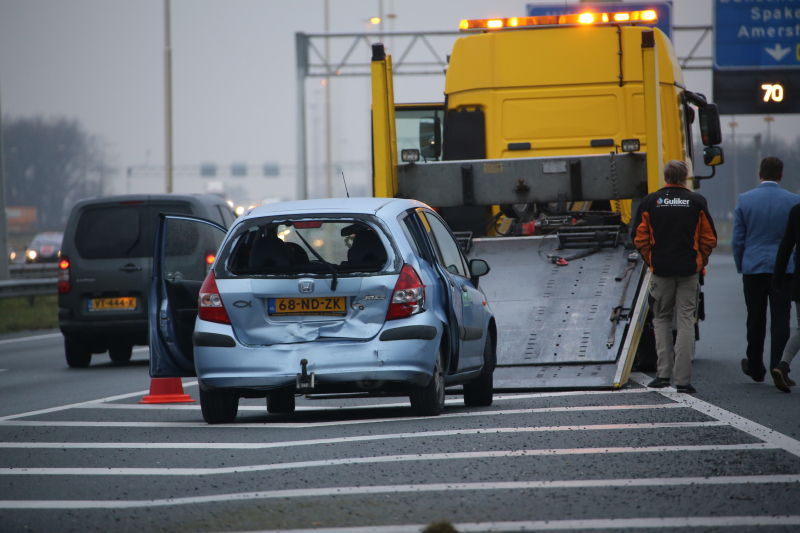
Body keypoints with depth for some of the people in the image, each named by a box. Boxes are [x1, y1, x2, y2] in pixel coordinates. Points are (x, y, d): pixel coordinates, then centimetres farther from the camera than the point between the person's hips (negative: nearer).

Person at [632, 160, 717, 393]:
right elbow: (710, 239, 2)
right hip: (690, 270, 0)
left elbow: (639, 238, 1)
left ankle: (664, 372, 5)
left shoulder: (650, 202, 0)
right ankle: (683, 379, -3)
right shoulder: (697, 202, 0)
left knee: (661, 319, 14)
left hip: (661, 269, 0)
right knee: (686, 321, 1)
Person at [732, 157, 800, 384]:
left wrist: (741, 267, 13)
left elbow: (737, 240, 2)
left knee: (755, 321, 12)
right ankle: (778, 367, -11)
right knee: (780, 320, -1)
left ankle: (755, 368, 22)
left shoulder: (744, 200, -1)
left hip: (754, 267, 1)